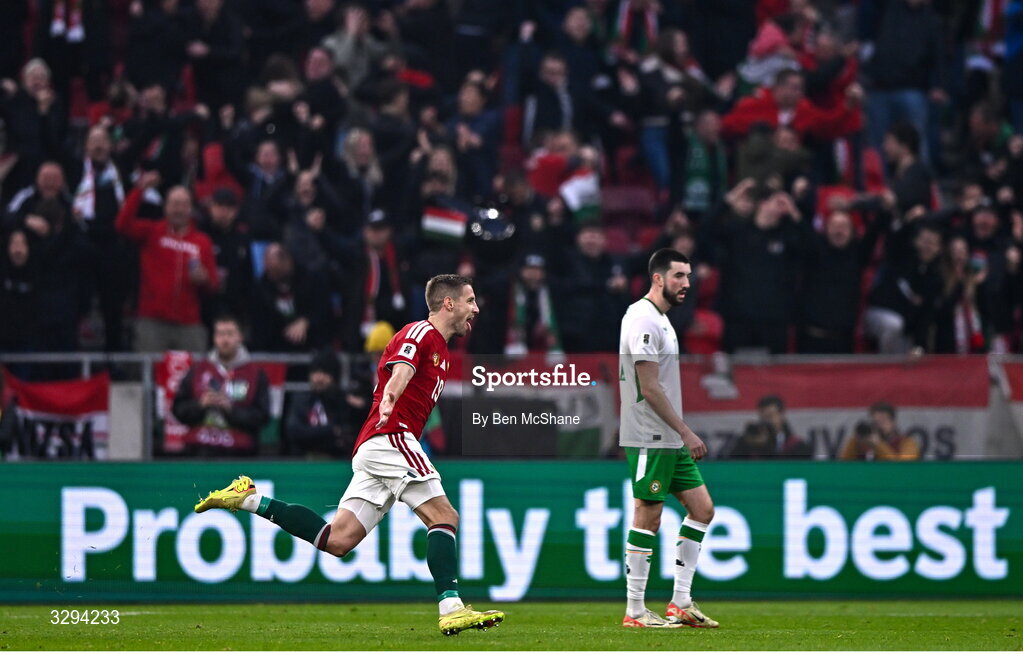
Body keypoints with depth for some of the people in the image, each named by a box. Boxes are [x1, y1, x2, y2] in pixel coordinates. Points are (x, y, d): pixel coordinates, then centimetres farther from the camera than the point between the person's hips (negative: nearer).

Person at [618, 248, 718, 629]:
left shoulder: (660, 319, 17)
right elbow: (649, 389, -20)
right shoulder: (643, 319, -15)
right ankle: (635, 612, 0)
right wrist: (686, 432, -19)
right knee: (647, 519, -6)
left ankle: (680, 603, 10)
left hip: (670, 440, 10)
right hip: (649, 440, -10)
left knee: (702, 508, 8)